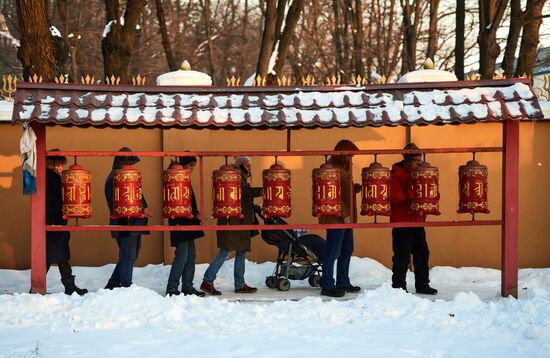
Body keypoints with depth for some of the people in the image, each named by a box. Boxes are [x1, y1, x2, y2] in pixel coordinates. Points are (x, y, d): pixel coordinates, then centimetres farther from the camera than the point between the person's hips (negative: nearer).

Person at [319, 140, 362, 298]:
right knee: (333, 252, -6)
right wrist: (344, 214, -21)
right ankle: (327, 286, -1)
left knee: (347, 250, 15)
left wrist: (355, 188, 5)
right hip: (335, 218, -10)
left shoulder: (343, 168, 17)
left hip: (346, 217, 10)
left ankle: (343, 283, 24)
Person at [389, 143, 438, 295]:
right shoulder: (396, 174, -10)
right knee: (402, 255, -3)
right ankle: (398, 286, 7)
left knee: (422, 253, 10)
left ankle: (422, 285, 20)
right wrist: (410, 194, -24)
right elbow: (393, 196, -22)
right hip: (401, 221, -7)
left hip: (417, 221, 7)